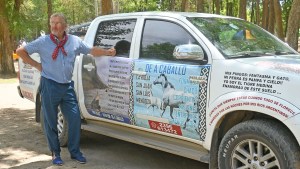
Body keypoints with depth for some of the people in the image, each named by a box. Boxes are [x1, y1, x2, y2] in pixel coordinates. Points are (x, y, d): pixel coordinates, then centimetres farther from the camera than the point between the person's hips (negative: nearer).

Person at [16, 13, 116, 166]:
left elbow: (91, 50, 15)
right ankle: (55, 153, 21)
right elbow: (20, 51, 3)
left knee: (75, 119, 2)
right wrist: (36, 65, -1)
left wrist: (107, 52, 12)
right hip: (49, 86, -2)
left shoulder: (75, 41, 3)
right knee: (51, 122, 5)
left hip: (68, 86, 3)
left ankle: (75, 152, 18)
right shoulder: (43, 42, -4)